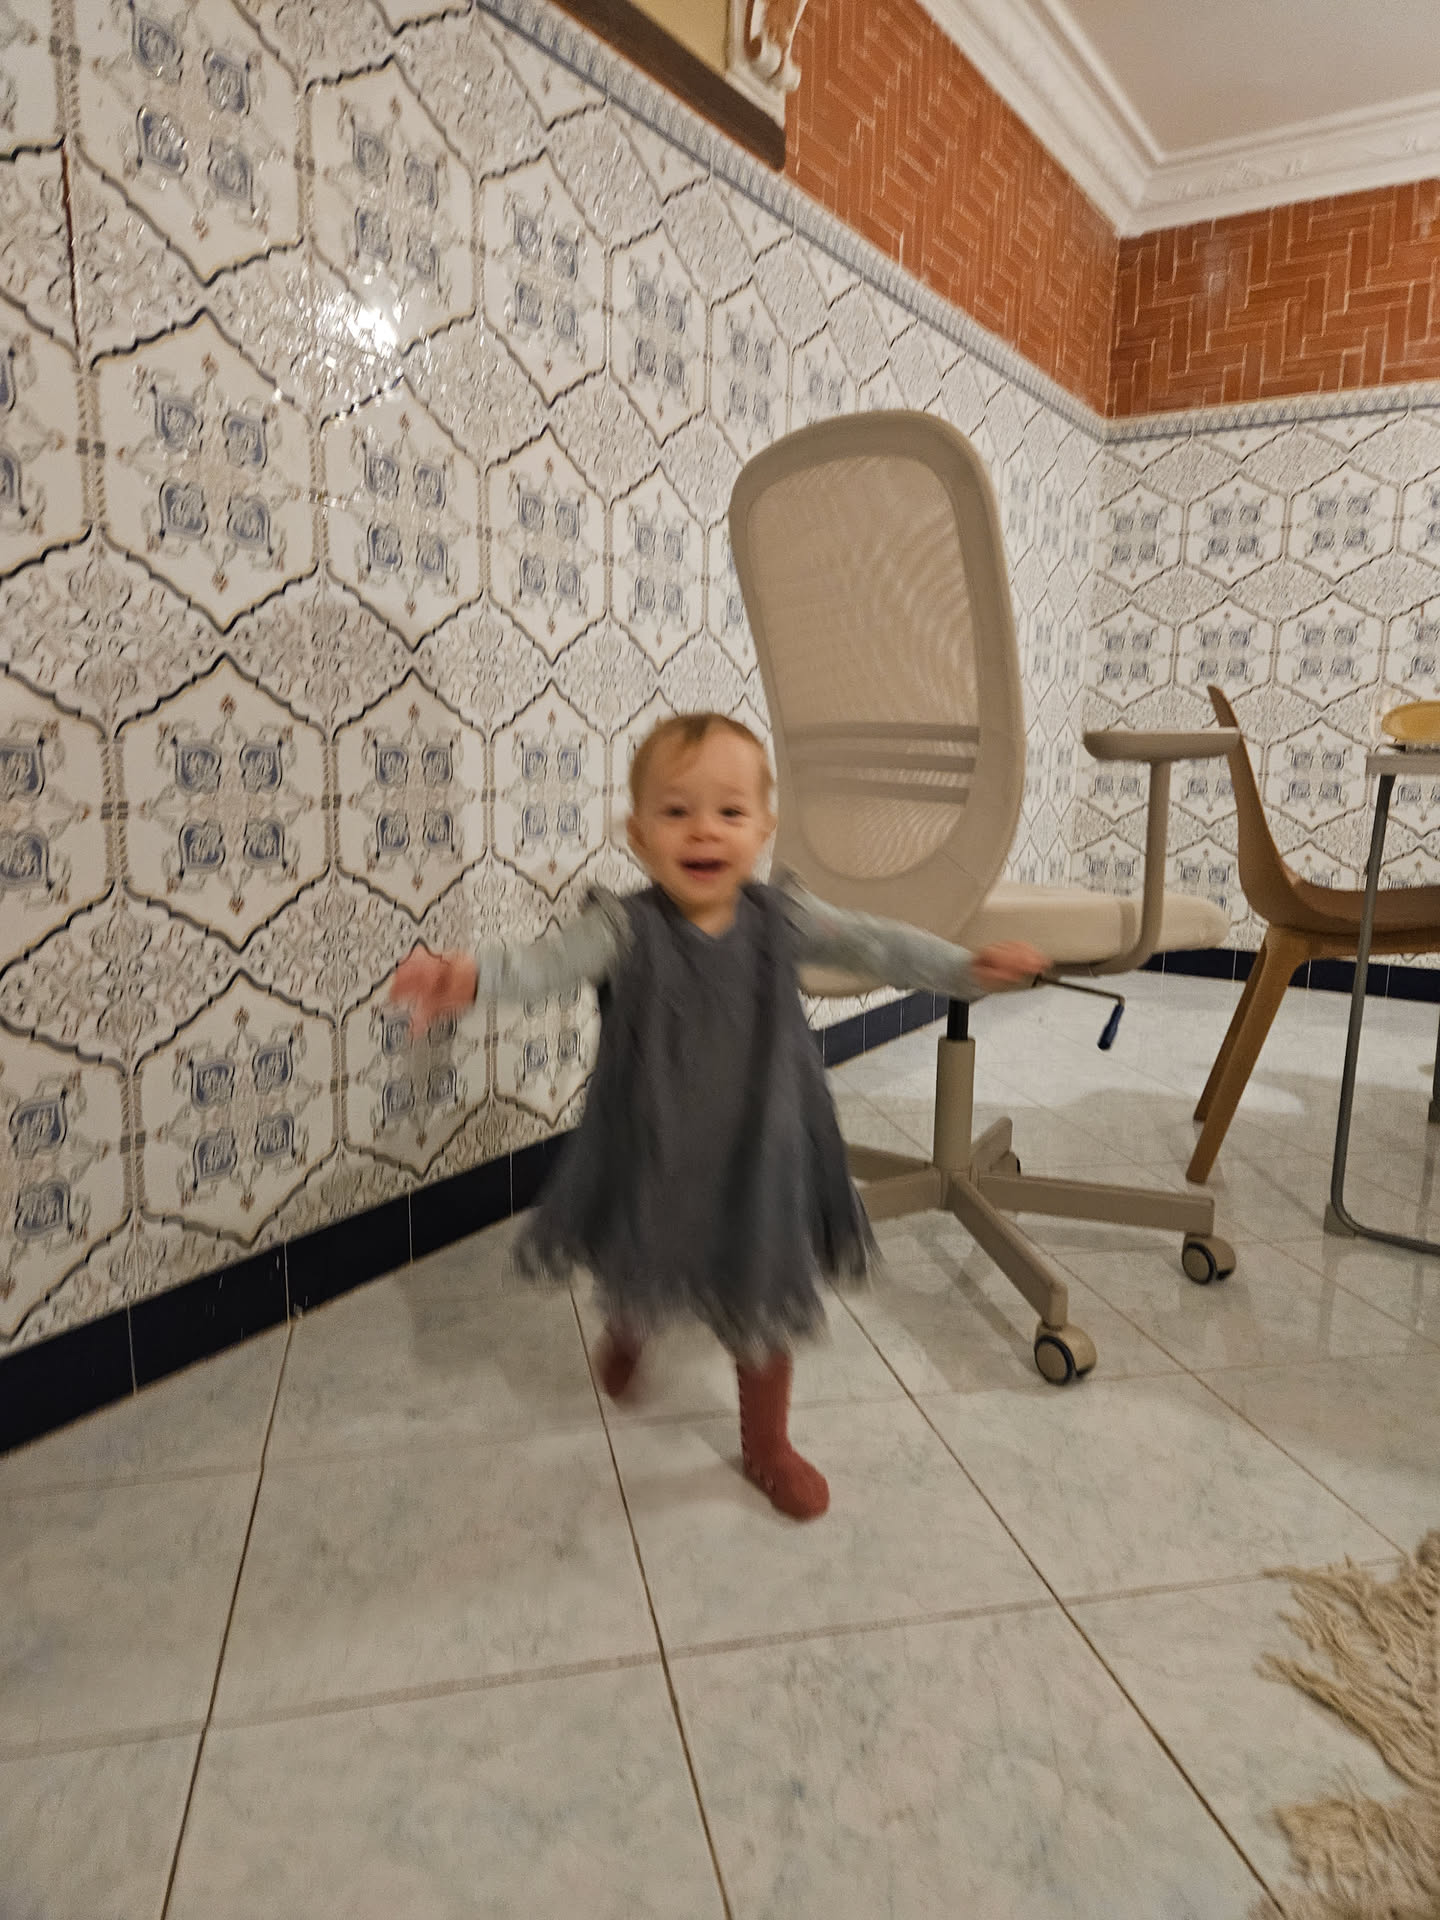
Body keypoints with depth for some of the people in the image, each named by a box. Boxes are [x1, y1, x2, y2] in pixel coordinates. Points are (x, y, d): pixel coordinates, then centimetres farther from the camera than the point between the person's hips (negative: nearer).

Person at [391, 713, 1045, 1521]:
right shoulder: (626, 926, -19)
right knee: (640, 1285, 23)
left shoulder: (781, 917, -10)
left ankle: (768, 1445, 43)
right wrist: (471, 976, -53)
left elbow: (874, 943, -11)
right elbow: (548, 961, -33)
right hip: (653, 1158, -1)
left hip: (758, 1156, 2)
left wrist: (968, 967, -23)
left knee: (768, 1306, 16)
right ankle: (626, 1334, 63)